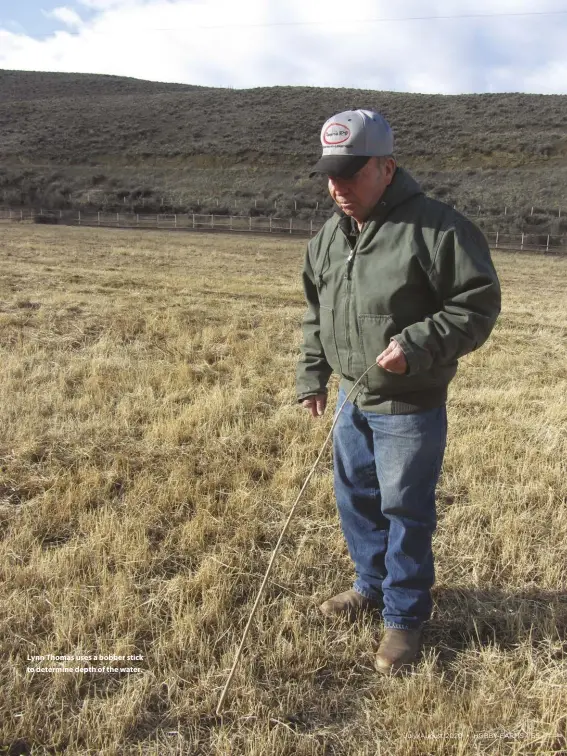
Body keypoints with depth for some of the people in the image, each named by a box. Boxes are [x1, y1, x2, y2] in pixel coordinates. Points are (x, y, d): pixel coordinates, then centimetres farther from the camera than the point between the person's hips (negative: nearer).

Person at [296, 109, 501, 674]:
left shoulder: (438, 229, -17)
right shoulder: (329, 236, 5)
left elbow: (478, 305, -16)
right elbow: (315, 313, 16)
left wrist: (418, 346, -28)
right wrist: (311, 375, 11)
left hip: (410, 407, -7)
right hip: (352, 400, 7)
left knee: (405, 512, 4)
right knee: (355, 499, 19)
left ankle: (404, 617, 24)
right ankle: (372, 585, 42)